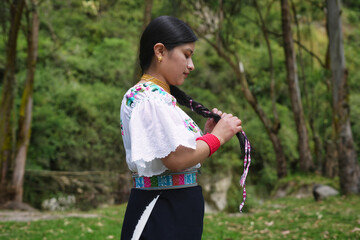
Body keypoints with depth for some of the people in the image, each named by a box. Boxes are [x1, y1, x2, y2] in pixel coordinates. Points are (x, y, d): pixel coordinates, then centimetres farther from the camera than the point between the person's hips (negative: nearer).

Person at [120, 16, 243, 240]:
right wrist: (217, 136, -10)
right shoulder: (147, 97, -16)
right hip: (160, 213, -9)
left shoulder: (162, 96, 13)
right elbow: (176, 159, -23)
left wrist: (206, 133, 3)